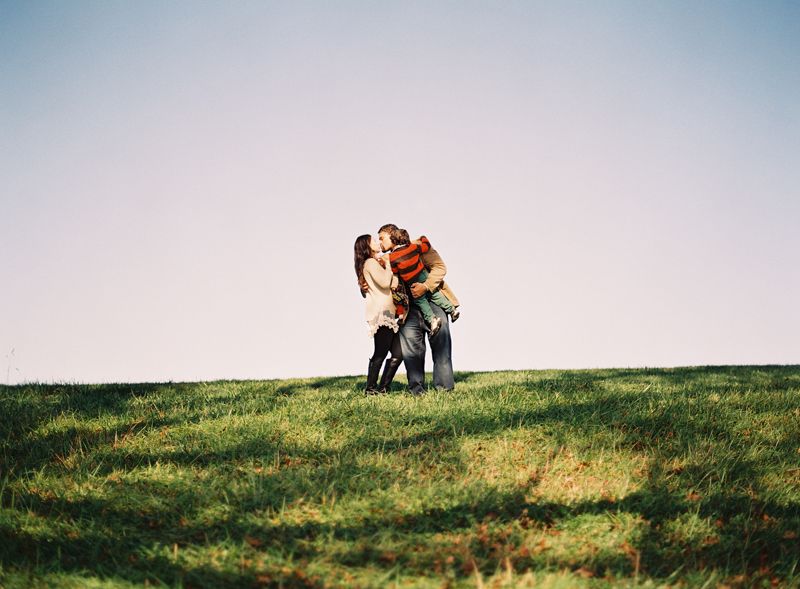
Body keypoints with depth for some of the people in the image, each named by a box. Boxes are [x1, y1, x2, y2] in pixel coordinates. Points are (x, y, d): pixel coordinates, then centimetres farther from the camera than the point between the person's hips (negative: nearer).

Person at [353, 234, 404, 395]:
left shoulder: (375, 263, 28)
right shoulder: (371, 263, -3)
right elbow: (385, 282, -17)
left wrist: (386, 265, 15)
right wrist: (388, 265, -3)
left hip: (388, 315, 10)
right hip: (381, 314, -10)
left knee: (398, 354, 5)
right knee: (380, 354, -10)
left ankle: (383, 388, 8)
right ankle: (370, 388, -5)